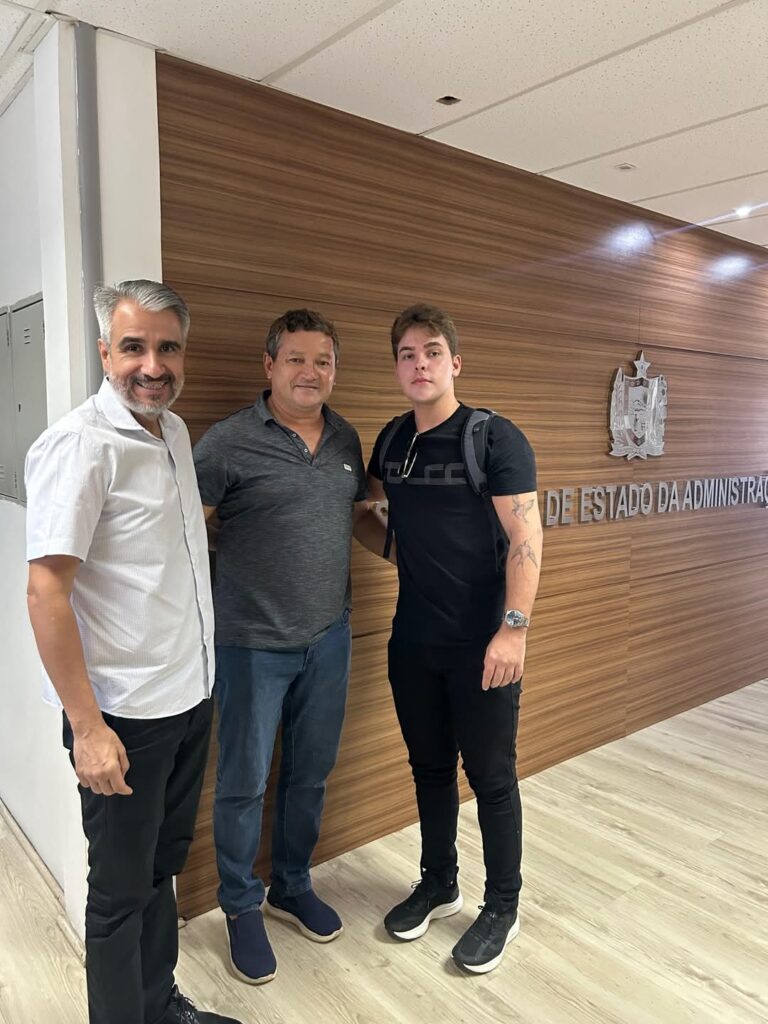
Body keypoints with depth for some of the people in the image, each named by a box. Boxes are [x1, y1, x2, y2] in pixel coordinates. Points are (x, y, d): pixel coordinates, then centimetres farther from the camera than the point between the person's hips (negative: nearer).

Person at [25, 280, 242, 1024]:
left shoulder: (174, 431, 7)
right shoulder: (78, 444, -17)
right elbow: (45, 590, -20)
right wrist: (86, 727, -20)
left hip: (188, 697, 8)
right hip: (125, 714, -8)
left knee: (162, 866, 23)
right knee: (122, 889, 11)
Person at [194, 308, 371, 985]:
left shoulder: (346, 439, 6)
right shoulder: (228, 442, -12)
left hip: (328, 636, 5)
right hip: (253, 643, -5)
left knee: (311, 775, 18)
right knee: (245, 782, 10)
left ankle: (292, 887, 41)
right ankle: (242, 908, 33)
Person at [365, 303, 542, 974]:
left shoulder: (495, 438, -12)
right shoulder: (392, 441, 6)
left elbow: (526, 537, -16)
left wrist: (513, 628, -21)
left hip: (481, 645, -5)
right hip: (413, 642, 6)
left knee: (490, 776, 9)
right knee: (429, 768, 19)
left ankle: (502, 908, 30)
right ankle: (439, 884, 40)